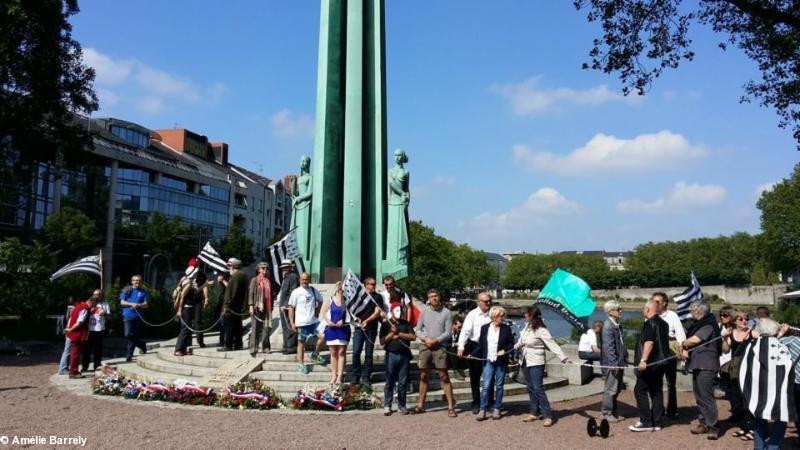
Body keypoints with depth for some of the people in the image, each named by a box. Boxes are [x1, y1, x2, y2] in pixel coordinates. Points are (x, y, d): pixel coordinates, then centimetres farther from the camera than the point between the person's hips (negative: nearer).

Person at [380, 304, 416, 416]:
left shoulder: (406, 324, 14)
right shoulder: (386, 324, 7)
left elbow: (413, 337, 1)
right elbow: (382, 341, 0)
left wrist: (399, 334, -6)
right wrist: (392, 333, -12)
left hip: (405, 355, 2)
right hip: (391, 355, -2)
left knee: (403, 382, 4)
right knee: (390, 382, 1)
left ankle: (401, 406, 12)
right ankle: (387, 406, 8)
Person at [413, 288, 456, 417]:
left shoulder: (446, 312, -2)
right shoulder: (424, 312, 8)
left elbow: (448, 332, -5)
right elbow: (418, 330, 8)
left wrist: (436, 340, -16)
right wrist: (426, 339, -9)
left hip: (440, 347, -3)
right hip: (425, 347, 4)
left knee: (444, 377, -5)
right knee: (423, 376, 10)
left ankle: (451, 406, -1)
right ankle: (421, 405, 20)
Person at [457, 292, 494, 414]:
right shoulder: (472, 315, -5)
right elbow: (465, 330, -13)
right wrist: (461, 347, -24)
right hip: (475, 347, -1)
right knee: (475, 377, 8)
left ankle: (490, 402, 25)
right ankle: (476, 404, 19)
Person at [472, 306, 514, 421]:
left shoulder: (506, 328, 1)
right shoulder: (484, 328, 3)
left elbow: (511, 343, 3)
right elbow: (480, 345, 7)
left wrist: (504, 350, -14)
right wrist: (472, 354, -3)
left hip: (501, 362, 0)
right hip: (488, 361, 0)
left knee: (499, 386, 7)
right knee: (486, 386, -4)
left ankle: (496, 409, 18)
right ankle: (482, 410, 2)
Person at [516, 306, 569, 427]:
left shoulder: (541, 330, -18)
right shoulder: (527, 326, 3)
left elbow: (552, 345, -24)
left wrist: (563, 358, -31)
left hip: (536, 363, -7)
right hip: (525, 362, 7)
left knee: (538, 389, -9)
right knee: (531, 389, 12)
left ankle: (548, 416, -2)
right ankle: (535, 413, 22)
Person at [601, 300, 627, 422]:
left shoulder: (617, 325, 12)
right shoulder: (608, 326, -16)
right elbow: (608, 347, -19)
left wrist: (624, 359, 13)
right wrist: (614, 364, -20)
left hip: (619, 362, 9)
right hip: (612, 363, -9)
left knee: (617, 389, 16)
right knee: (610, 389, 0)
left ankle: (614, 412, 26)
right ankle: (607, 413, 10)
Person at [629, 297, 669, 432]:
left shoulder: (650, 323, -14)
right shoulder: (663, 323, 15)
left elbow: (649, 342, -24)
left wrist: (643, 360, -28)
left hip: (650, 363, -9)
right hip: (660, 362, 9)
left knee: (640, 391, -4)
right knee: (656, 392, 11)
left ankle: (646, 422, -6)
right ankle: (656, 422, 12)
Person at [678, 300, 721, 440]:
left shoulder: (708, 324, -13)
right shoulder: (699, 324, 17)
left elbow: (695, 340, -20)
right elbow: (689, 339, 19)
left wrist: (682, 344, -2)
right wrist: (683, 347, -1)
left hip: (706, 366, -10)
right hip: (698, 365, 10)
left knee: (706, 396, -8)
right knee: (699, 396, 14)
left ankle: (712, 427, -3)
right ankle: (704, 423, 23)